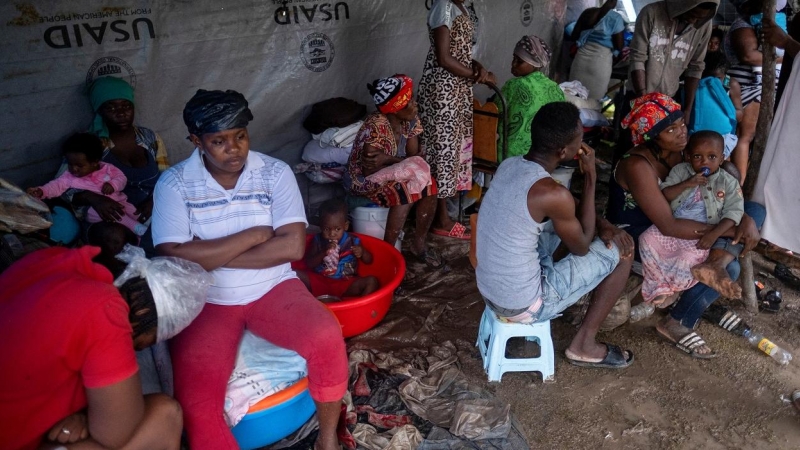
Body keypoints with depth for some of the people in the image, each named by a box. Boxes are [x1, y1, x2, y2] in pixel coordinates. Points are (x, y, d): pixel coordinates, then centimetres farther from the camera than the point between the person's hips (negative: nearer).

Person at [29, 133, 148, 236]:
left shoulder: (106, 169, 4)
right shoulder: (69, 176, 4)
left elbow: (121, 178, 4)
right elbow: (57, 186, -1)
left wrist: (113, 184, -16)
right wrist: (41, 191, -19)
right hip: (96, 208, -3)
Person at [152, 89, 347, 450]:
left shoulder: (275, 173, -4)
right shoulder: (174, 184, -6)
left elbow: (292, 246, -14)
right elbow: (173, 257, -17)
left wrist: (209, 255, -14)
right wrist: (253, 235, -15)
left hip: (273, 288, 1)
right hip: (207, 301, 0)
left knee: (327, 338, -26)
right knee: (195, 401, -23)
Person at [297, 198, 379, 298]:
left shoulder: (352, 241, -3)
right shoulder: (318, 240, -1)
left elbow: (369, 261, 6)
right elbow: (309, 264, -6)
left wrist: (362, 253, -18)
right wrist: (323, 253, -23)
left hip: (346, 285, -1)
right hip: (319, 281, 1)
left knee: (372, 281, -23)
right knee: (297, 275, -19)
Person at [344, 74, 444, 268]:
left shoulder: (409, 120, -9)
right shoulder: (376, 126, -31)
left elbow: (414, 156, -9)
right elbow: (370, 171, -29)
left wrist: (387, 159, -26)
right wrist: (399, 162, -22)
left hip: (390, 173, 7)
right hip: (363, 180, -7)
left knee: (429, 185, -16)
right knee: (404, 193, -31)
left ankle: (419, 244, 0)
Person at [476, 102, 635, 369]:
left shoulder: (509, 165, -2)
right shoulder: (553, 194, -27)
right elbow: (581, 247, -7)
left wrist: (601, 224, 4)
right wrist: (591, 177, -8)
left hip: (488, 291, 8)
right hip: (523, 306, -8)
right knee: (621, 251, 5)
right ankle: (583, 345, 17)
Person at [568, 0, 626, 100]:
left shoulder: (587, 12, 4)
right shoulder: (616, 18, -9)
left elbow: (574, 36, 10)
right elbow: (619, 46, -7)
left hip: (581, 57, 4)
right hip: (601, 61, -4)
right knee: (593, 100, 5)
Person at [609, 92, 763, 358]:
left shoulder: (680, 153, -3)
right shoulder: (638, 165, -26)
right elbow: (668, 227, -30)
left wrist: (746, 219, -19)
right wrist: (730, 232, -25)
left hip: (668, 228, 8)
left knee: (756, 211, -1)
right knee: (728, 268, -21)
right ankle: (679, 324, -4)